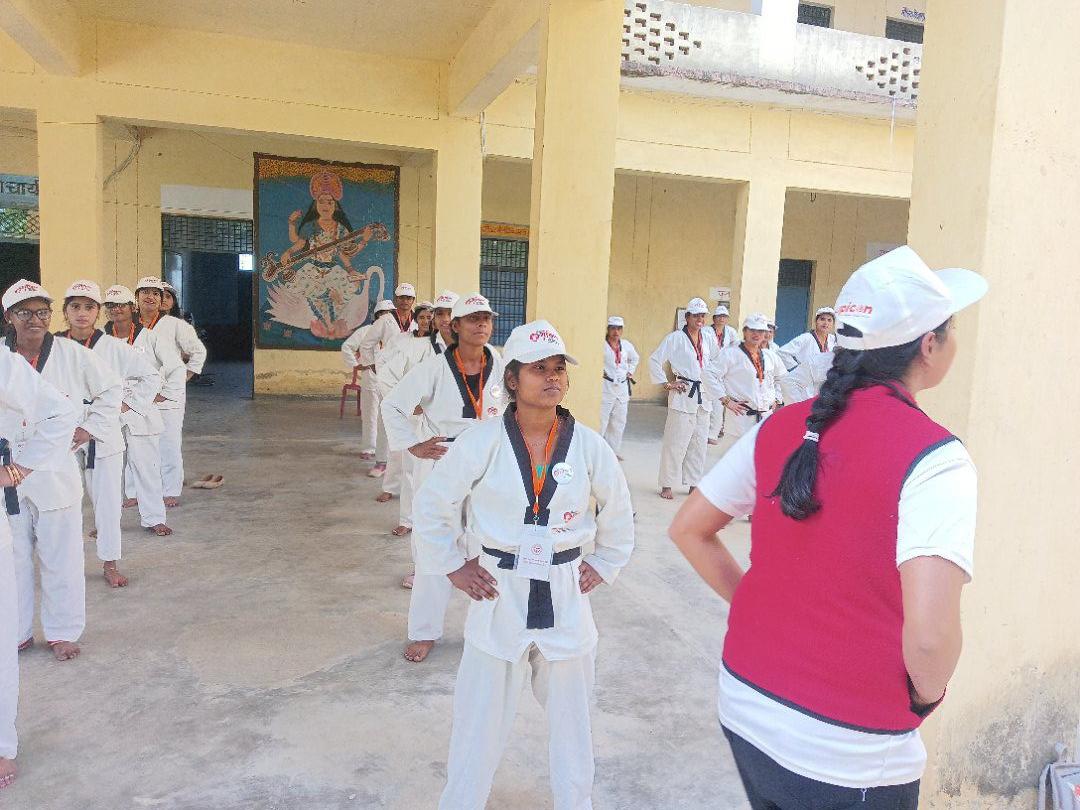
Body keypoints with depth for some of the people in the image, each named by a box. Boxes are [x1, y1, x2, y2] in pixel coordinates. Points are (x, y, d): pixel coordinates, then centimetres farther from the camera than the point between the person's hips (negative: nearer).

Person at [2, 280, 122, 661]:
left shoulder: (73, 354, -4)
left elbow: (112, 388, 9)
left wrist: (90, 428, 1)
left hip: (56, 469, -1)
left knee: (61, 557, 7)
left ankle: (62, 632, 23)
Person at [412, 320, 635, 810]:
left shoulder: (588, 446, -6)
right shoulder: (482, 442, -12)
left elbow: (618, 513, 10)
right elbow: (433, 503, -1)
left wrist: (602, 566, 8)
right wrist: (452, 566, -1)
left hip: (565, 595, 2)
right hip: (498, 593, -2)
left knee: (570, 711, 18)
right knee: (481, 715, 9)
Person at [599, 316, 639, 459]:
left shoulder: (626, 345, 10)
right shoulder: (601, 344, -10)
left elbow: (635, 359, 28)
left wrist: (630, 372, 17)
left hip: (622, 387, 6)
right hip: (605, 386, -6)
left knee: (619, 421, 11)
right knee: (601, 420, -9)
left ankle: (613, 450, 22)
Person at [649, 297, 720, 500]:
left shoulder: (706, 339, 14)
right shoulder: (676, 338, -5)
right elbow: (654, 360, -8)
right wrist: (666, 383, -9)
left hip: (703, 396, 6)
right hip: (683, 395, -6)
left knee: (699, 442, 10)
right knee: (676, 442, -5)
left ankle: (693, 483, 21)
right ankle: (666, 485, 5)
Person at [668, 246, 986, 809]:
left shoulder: (782, 427, -2)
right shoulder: (934, 457, -19)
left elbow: (687, 529, 5)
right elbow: (929, 632, -29)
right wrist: (925, 696, -8)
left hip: (745, 708, 5)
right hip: (849, 759, -5)